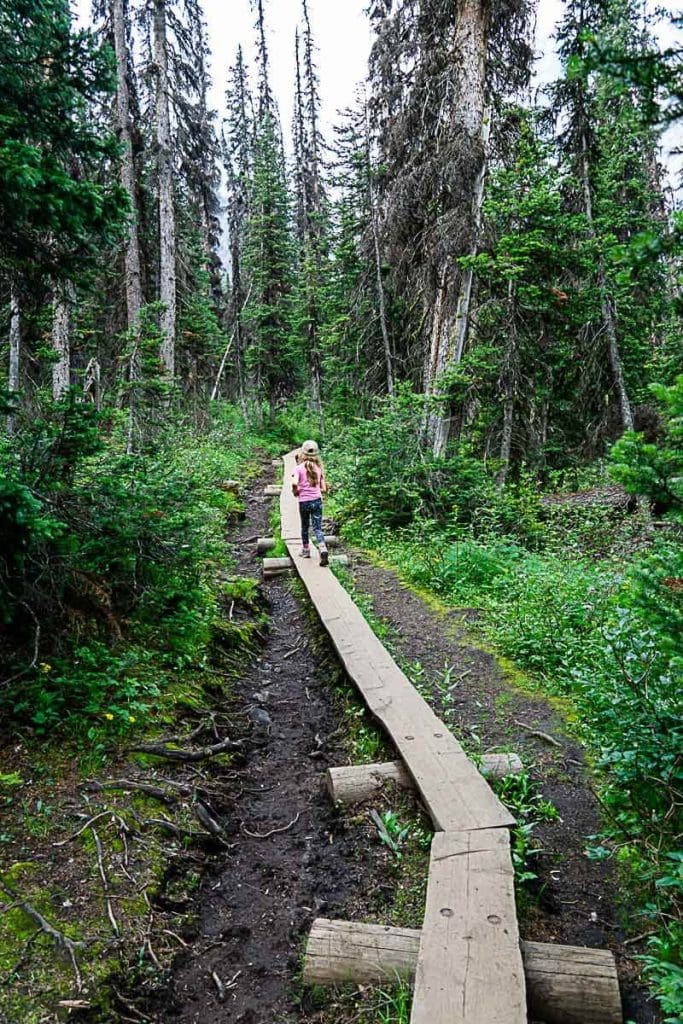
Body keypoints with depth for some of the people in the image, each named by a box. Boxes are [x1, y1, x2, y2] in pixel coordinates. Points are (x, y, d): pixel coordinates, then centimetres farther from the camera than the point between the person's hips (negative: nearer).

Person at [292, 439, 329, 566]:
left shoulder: (299, 468, -6)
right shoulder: (319, 468, 4)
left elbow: (294, 483, -22)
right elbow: (324, 489, 4)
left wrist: (295, 492, -2)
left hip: (304, 502, -2)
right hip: (317, 500, 2)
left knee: (305, 527, 17)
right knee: (317, 528, 1)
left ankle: (305, 550, 32)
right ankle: (323, 550, -20)